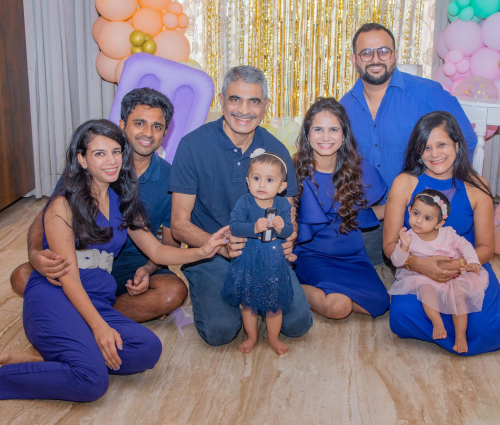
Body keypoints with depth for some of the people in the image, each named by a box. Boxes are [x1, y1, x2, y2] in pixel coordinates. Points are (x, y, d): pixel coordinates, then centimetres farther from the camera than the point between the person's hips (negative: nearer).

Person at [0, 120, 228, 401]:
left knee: (150, 350, -25)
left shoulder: (122, 203, 16)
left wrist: (203, 251, 2)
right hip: (54, 298, -7)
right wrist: (99, 326, -21)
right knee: (93, 380, -31)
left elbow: (156, 250, 17)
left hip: (99, 304, 7)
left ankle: (49, 358, -14)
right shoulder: (63, 206, -4)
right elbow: (68, 277, -10)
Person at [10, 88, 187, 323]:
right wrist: (35, 254, -30)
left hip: (133, 265, 0)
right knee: (22, 277, -25)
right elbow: (45, 217, -7)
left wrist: (148, 269, -20)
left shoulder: (169, 179, -5)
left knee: (175, 292, -30)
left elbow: (170, 242, 2)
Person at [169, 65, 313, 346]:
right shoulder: (193, 146, -9)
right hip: (210, 256, -2)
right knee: (220, 330, -24)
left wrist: (287, 241, -17)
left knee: (298, 323, -17)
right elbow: (180, 224, -8)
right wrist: (222, 246, -27)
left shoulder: (276, 150, 1)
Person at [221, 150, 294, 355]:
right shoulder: (244, 202, -12)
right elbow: (234, 226, -22)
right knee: (248, 301, 14)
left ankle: (273, 338, 35)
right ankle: (251, 336, 36)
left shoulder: (282, 204, -6)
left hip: (274, 262, 1)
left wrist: (281, 227, -32)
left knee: (274, 303, 13)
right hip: (248, 260, -1)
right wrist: (254, 227, -38)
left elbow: (289, 231, -10)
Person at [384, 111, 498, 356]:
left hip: (468, 270, 0)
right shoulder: (405, 183, -3)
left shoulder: (476, 186, -1)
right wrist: (419, 264, -25)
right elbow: (390, 244, -4)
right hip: (417, 272, 0)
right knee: (402, 315, -31)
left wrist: (459, 265, -23)